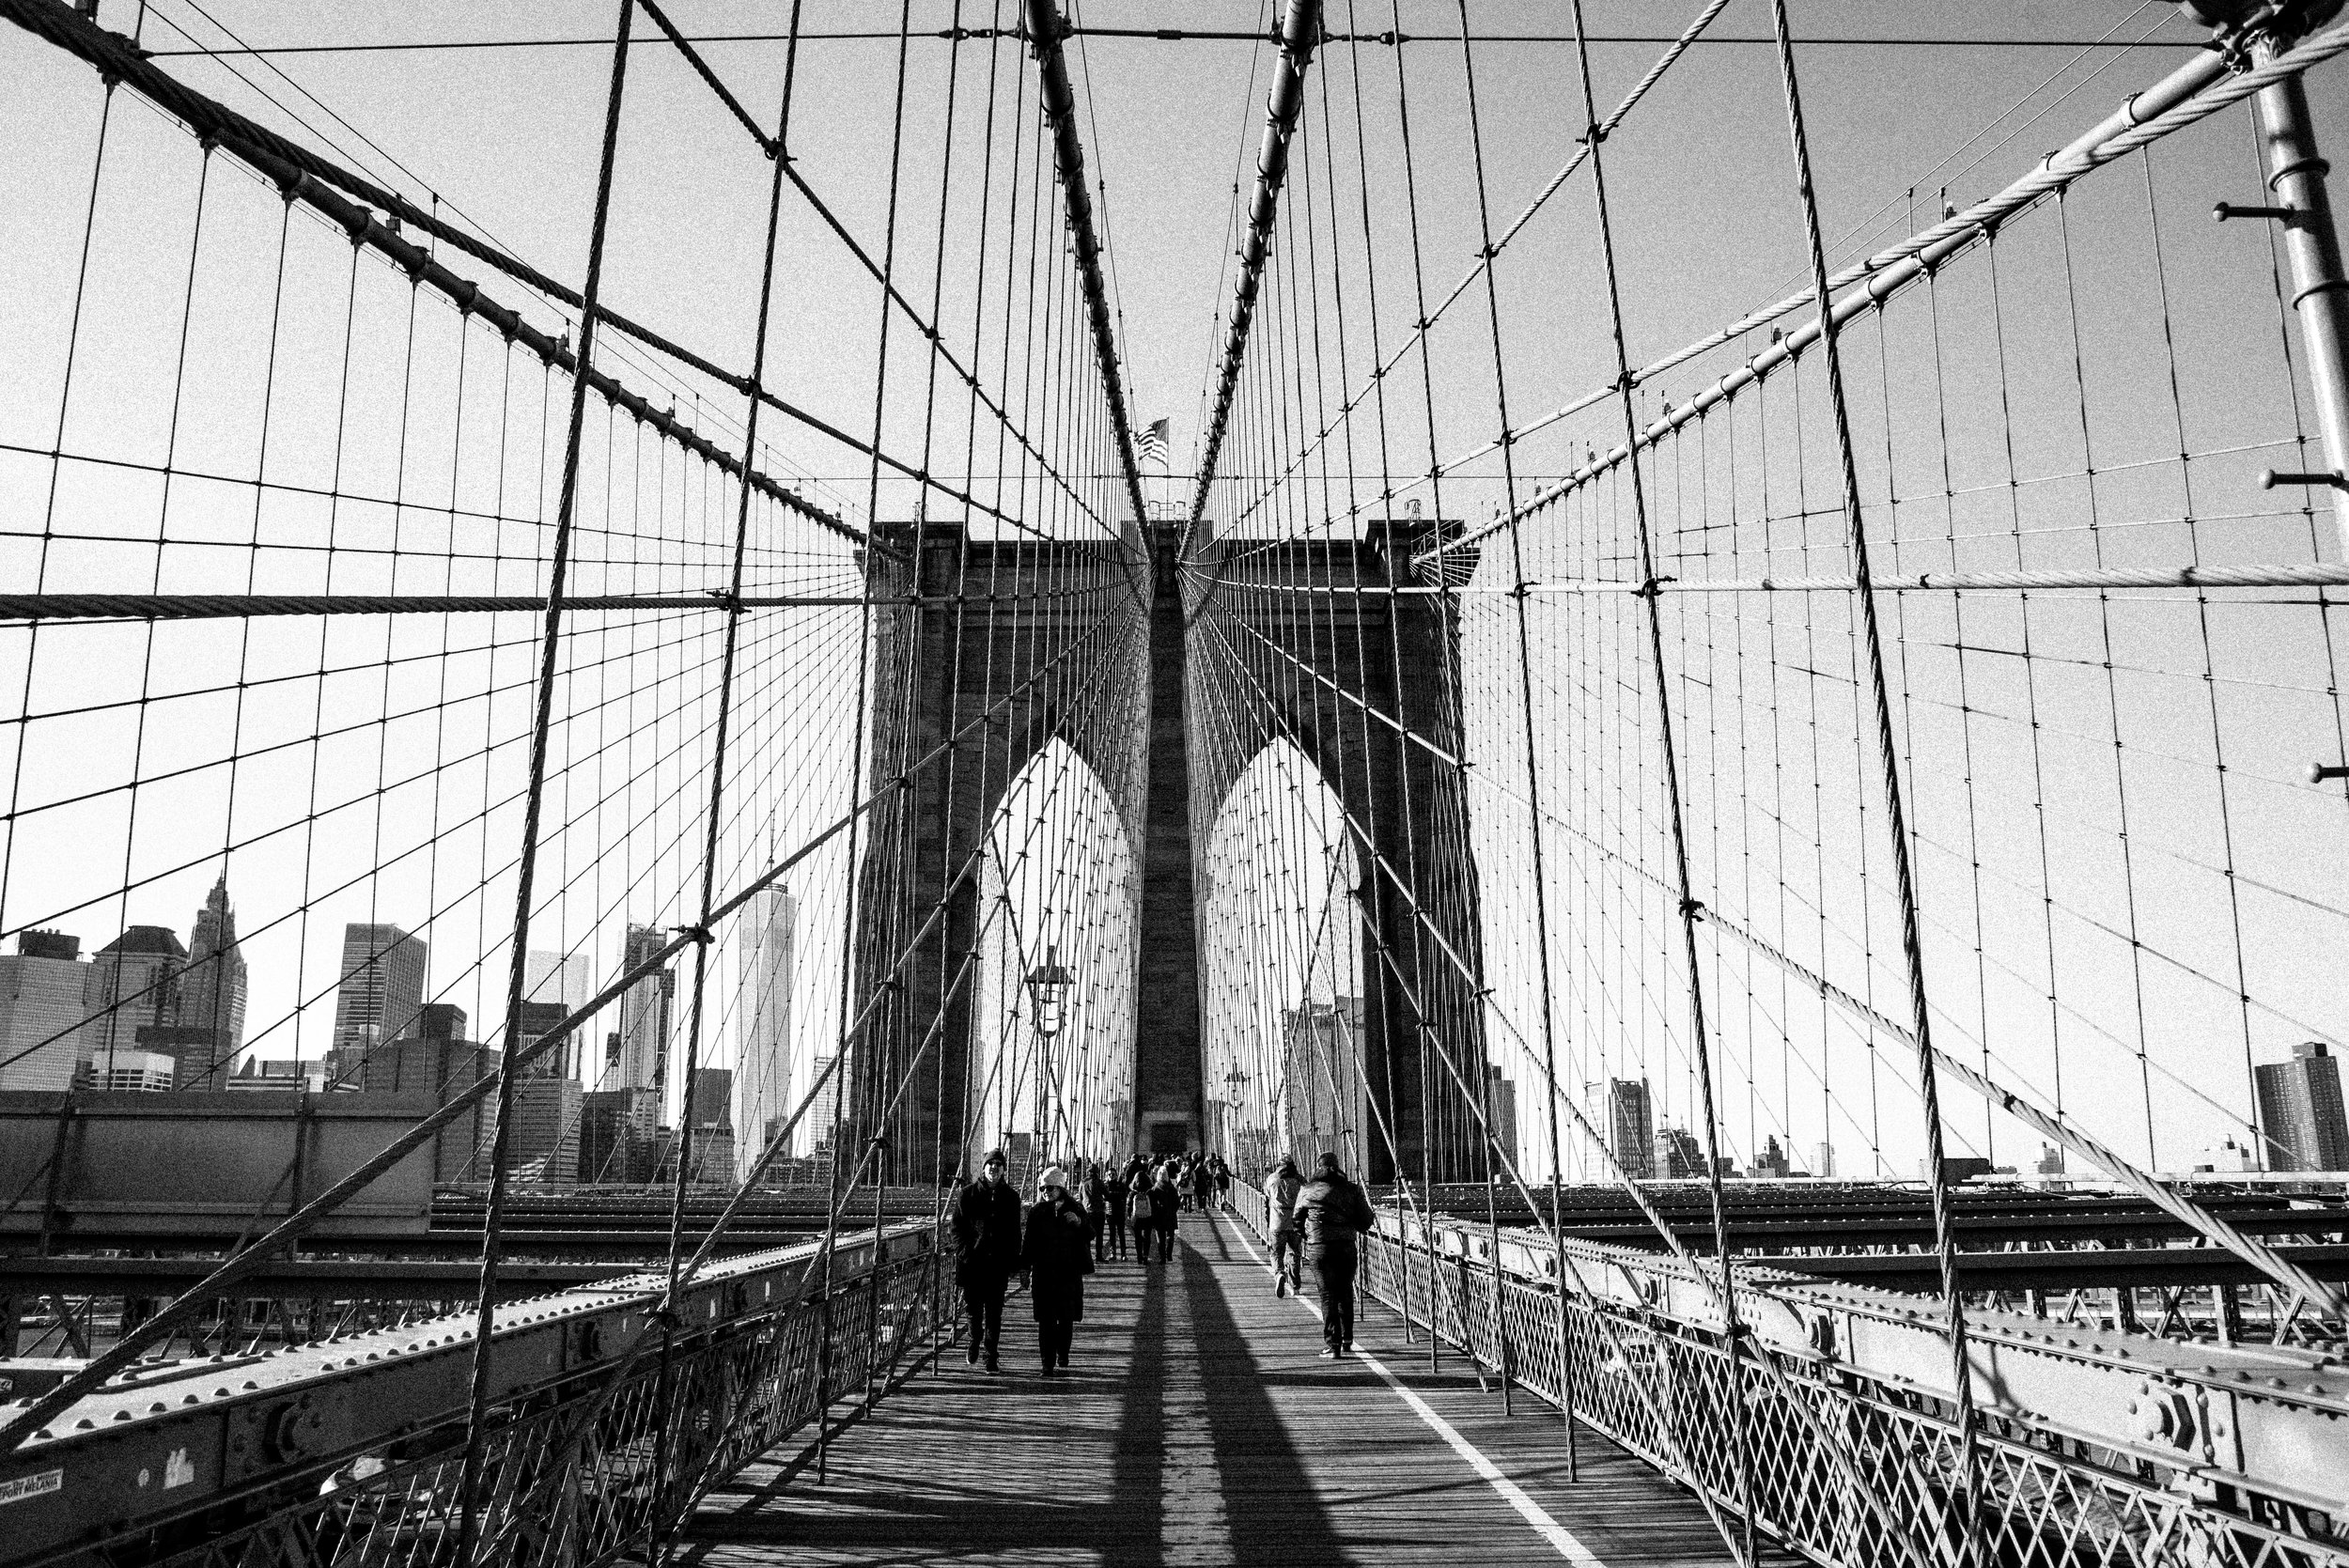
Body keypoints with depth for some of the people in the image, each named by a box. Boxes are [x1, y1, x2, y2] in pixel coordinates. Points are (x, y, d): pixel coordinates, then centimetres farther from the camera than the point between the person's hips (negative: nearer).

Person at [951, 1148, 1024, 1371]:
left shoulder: (1011, 1198, 8)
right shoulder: (967, 1195, 3)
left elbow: (1014, 1234, 11)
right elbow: (957, 1228, 3)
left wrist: (1012, 1262, 3)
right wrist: (964, 1254, -8)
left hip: (998, 1264, 1)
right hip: (972, 1262, -1)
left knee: (994, 1311, 2)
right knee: (973, 1307, 5)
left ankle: (990, 1354, 11)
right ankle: (975, 1340, 32)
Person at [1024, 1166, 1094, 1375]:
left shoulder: (1075, 1209, 3)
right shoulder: (1037, 1212, 3)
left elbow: (1090, 1235, 2)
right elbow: (1029, 1241, 6)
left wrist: (1079, 1222, -17)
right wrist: (1026, 1268, 2)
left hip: (1069, 1273, 0)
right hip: (1044, 1273, 0)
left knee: (1066, 1318, 5)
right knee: (1046, 1320, -4)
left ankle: (1062, 1355, 28)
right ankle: (1048, 1364, 0)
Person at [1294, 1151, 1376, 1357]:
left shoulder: (1308, 1189, 3)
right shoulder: (1352, 1190, 3)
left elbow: (1297, 1216, 16)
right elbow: (1366, 1221, 0)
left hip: (1318, 1247, -1)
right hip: (1346, 1246, 1)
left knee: (1328, 1294, 3)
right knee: (1345, 1293, 18)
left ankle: (1332, 1345, -3)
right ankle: (1346, 1340, 28)